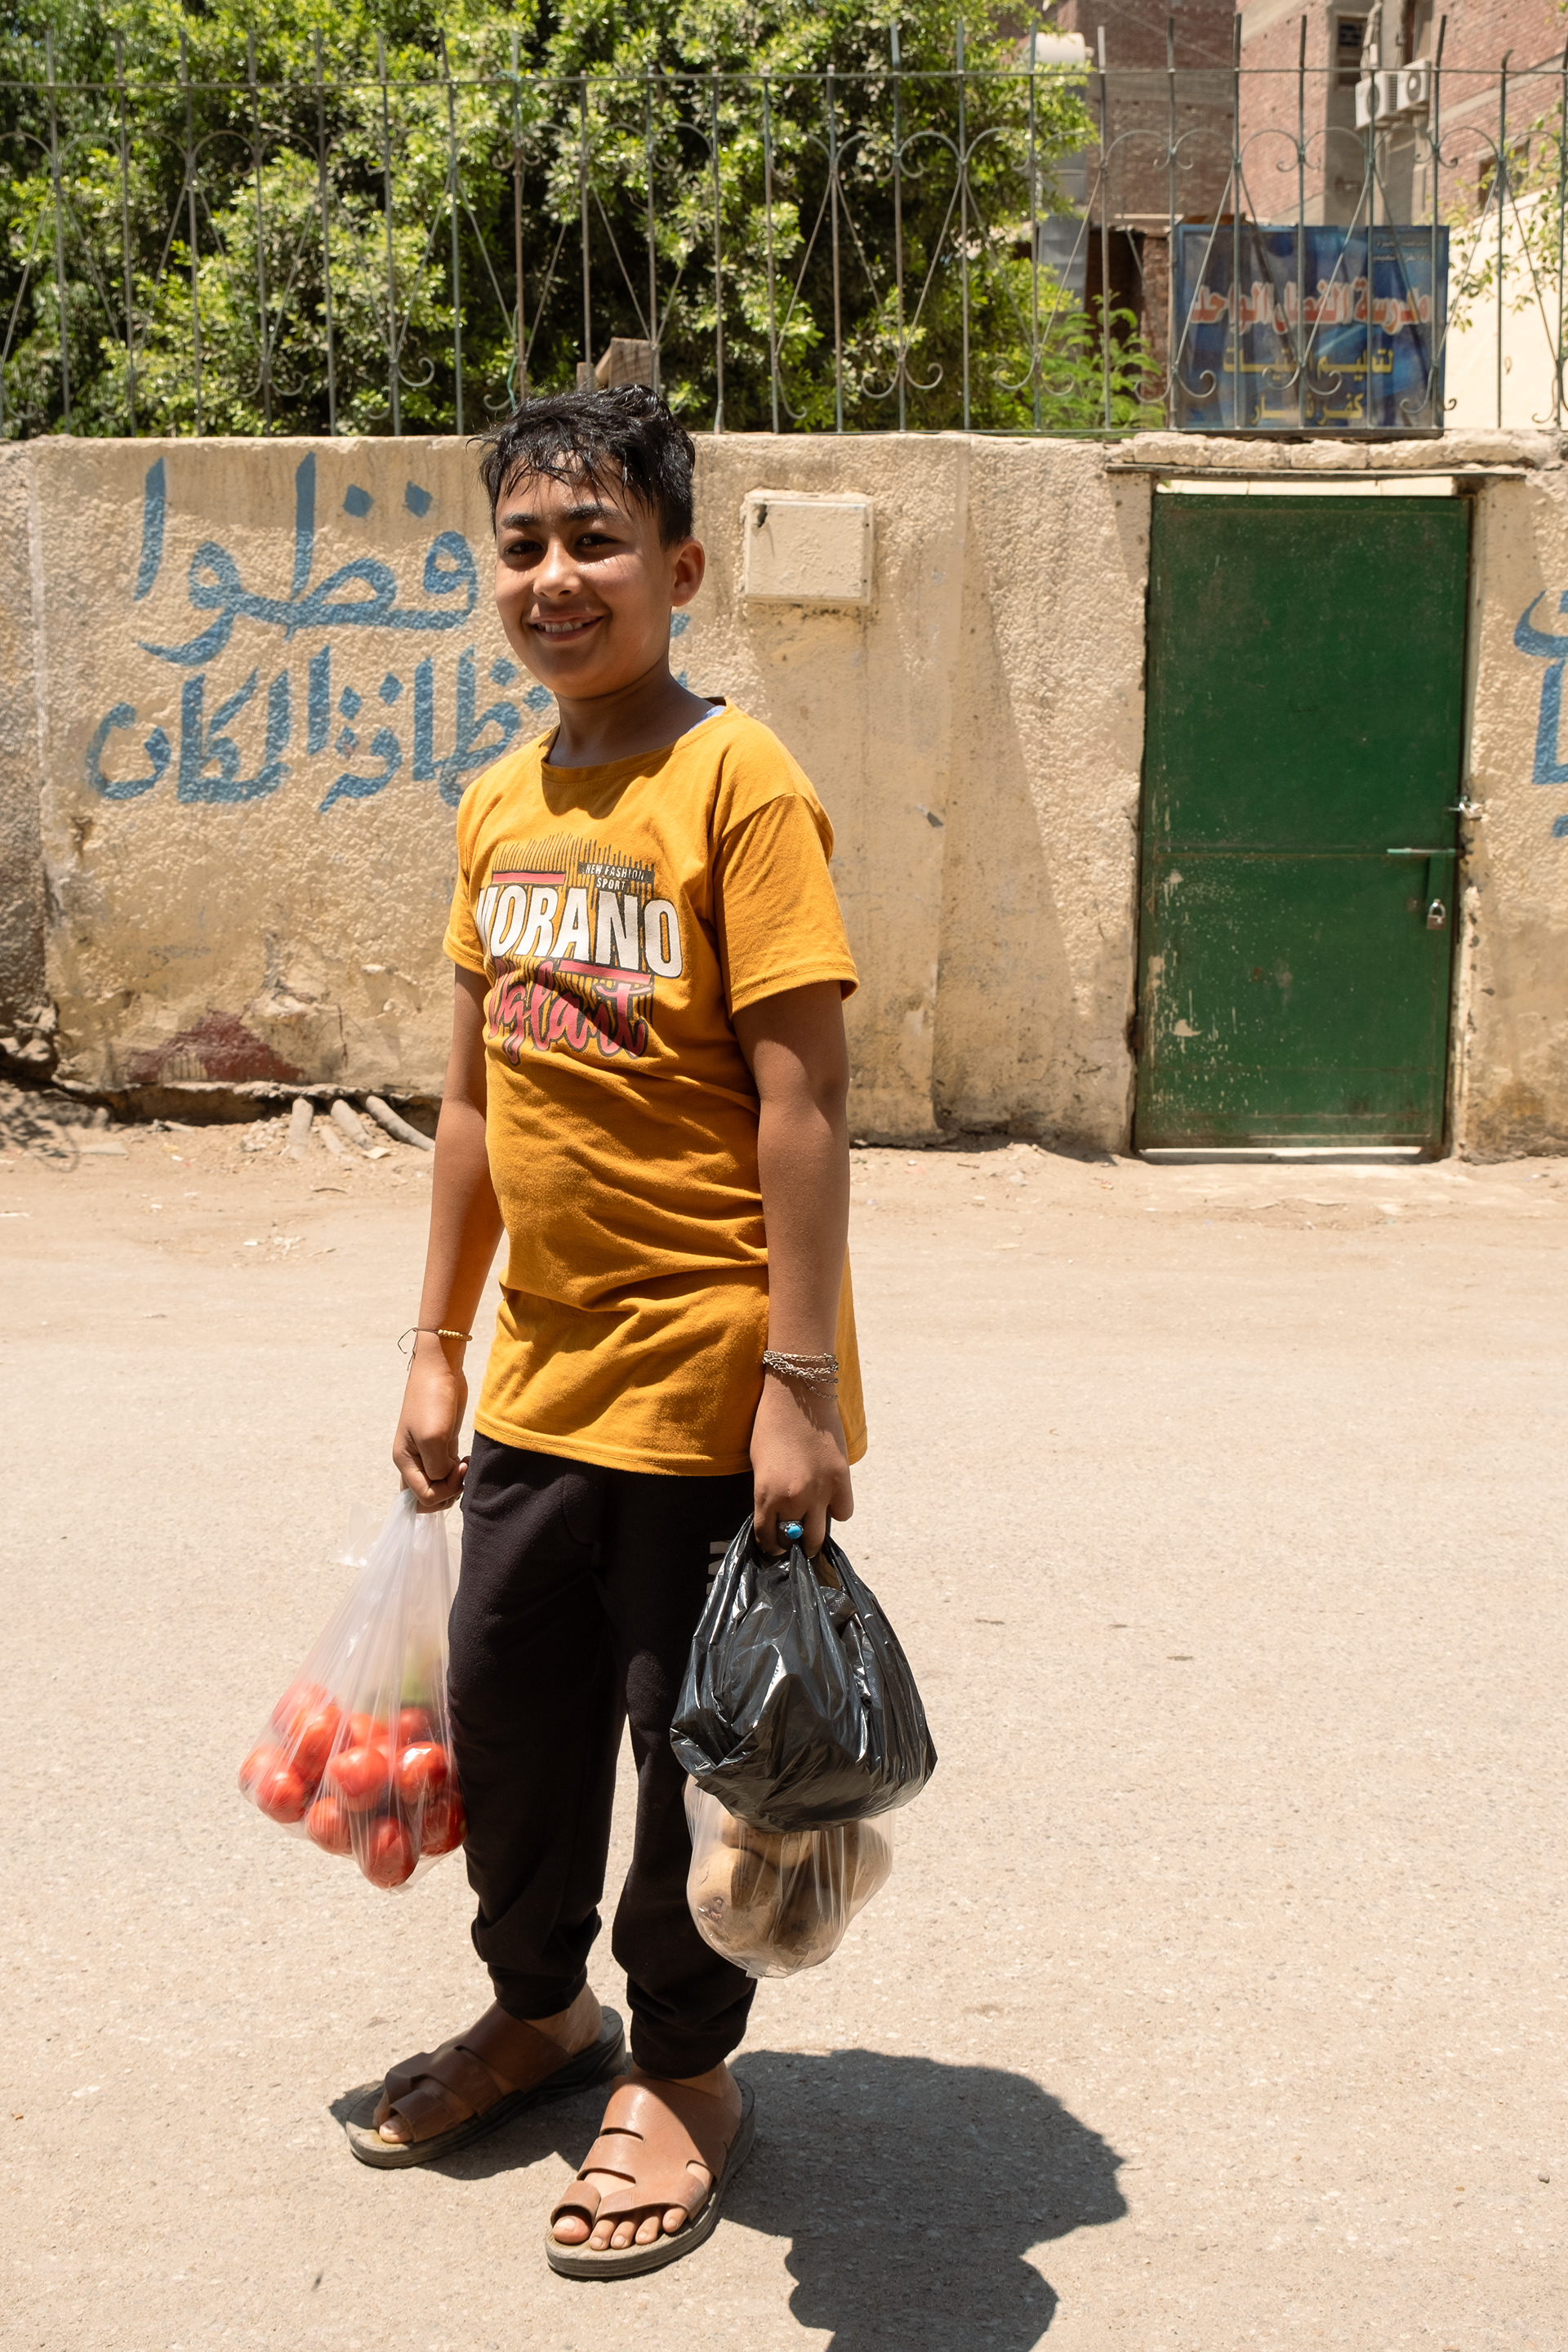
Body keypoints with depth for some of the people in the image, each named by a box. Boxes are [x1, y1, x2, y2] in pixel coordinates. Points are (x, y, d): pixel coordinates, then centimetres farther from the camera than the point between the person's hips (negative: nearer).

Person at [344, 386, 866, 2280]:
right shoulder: (499, 807, 7)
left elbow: (801, 1098, -17)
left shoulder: (737, 782, -14)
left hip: (709, 1378, -6)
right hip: (541, 1371, 7)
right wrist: (437, 1344, 14)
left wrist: (800, 1385, -19)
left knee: (691, 1733, 8)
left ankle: (682, 2072, 30)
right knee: (506, 1705, 18)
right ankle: (539, 2005, 42)